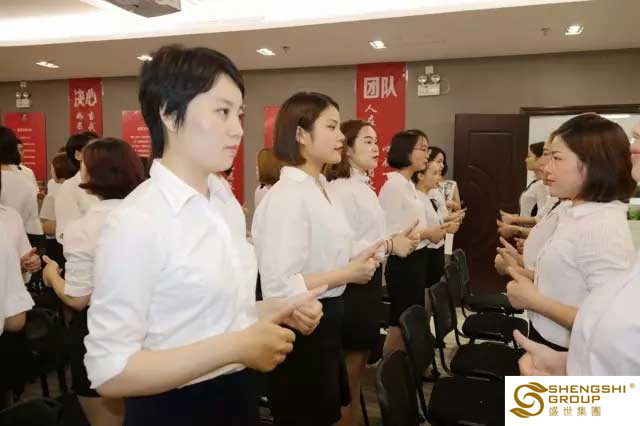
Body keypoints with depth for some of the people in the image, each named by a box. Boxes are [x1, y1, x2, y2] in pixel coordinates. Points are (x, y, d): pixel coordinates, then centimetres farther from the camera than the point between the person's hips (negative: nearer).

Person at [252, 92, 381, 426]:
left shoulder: (324, 189, 7)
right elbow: (278, 288, -29)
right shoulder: (286, 197, -23)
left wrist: (355, 261, 1)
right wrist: (348, 274, -22)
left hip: (326, 320, 9)